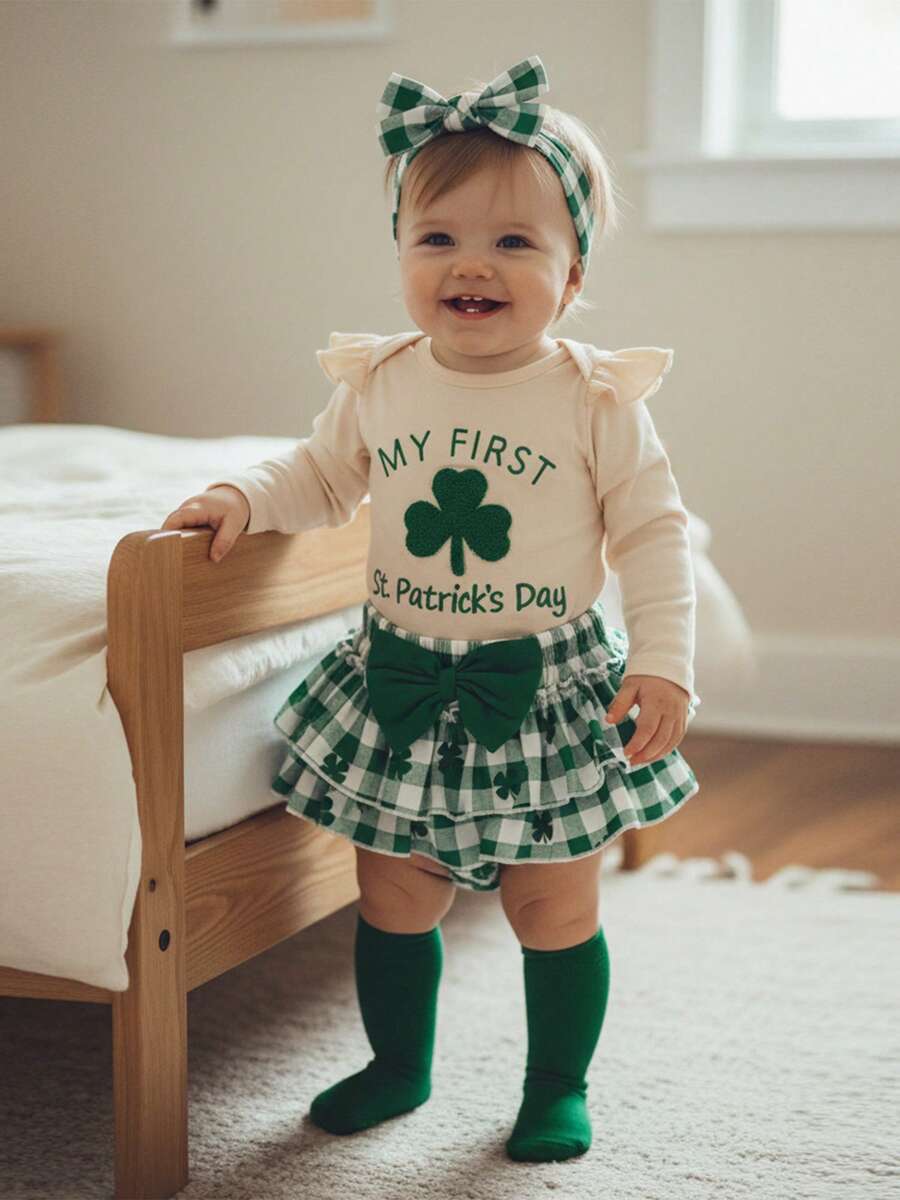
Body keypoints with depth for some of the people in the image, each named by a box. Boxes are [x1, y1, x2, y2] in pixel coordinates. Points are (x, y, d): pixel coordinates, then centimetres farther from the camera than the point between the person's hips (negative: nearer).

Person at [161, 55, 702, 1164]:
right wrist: (244, 499, -3)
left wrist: (664, 661, -14)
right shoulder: (378, 384, 0)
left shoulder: (596, 398, -8)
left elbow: (652, 533, -6)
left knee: (555, 906, 7)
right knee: (393, 897, 14)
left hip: (548, 687, -3)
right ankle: (399, 1065, 37)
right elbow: (320, 478, 15)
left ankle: (559, 1087, 28)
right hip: (402, 685, 3)